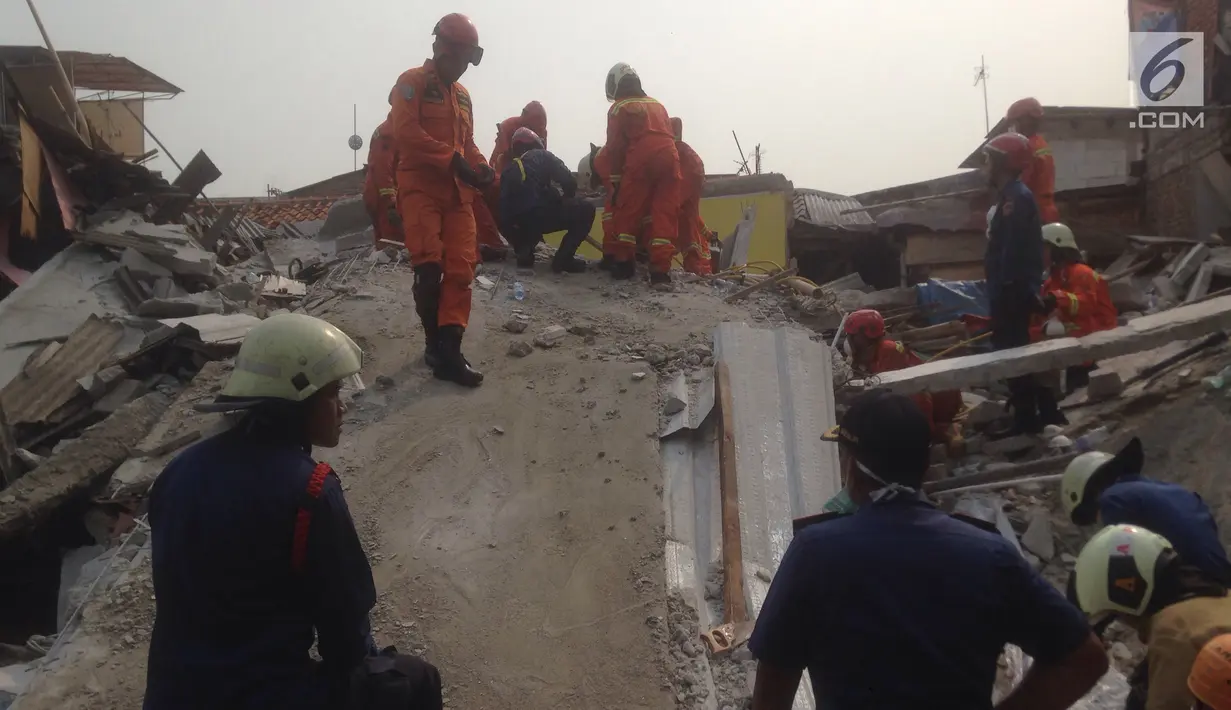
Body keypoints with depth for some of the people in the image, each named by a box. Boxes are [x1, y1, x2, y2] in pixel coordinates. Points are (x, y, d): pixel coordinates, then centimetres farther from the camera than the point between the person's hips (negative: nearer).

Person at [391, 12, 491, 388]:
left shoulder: (462, 94, 22)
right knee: (430, 266, -16)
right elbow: (406, 132, -14)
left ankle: (448, 351, -2)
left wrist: (480, 166, 0)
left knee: (461, 270, -3)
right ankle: (435, 343, 2)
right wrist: (452, 159, -22)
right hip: (420, 188, -7)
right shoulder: (412, 82, 0)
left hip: (457, 192, 7)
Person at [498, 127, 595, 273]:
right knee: (586, 210, 10)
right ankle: (563, 258, -1)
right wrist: (569, 198, 23)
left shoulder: (509, 170, 26)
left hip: (518, 224, 6)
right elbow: (568, 180, 0)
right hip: (540, 216, -6)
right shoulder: (541, 156, 13)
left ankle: (524, 252, 11)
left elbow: (504, 206, 25)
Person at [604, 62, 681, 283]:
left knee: (627, 212, 7)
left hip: (639, 160, -4)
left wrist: (615, 180, 7)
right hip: (668, 158, 4)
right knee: (665, 213, 1)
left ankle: (624, 263, 4)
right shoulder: (658, 105, 31)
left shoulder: (619, 108, 13)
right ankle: (660, 268, -7)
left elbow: (615, 147, 6)